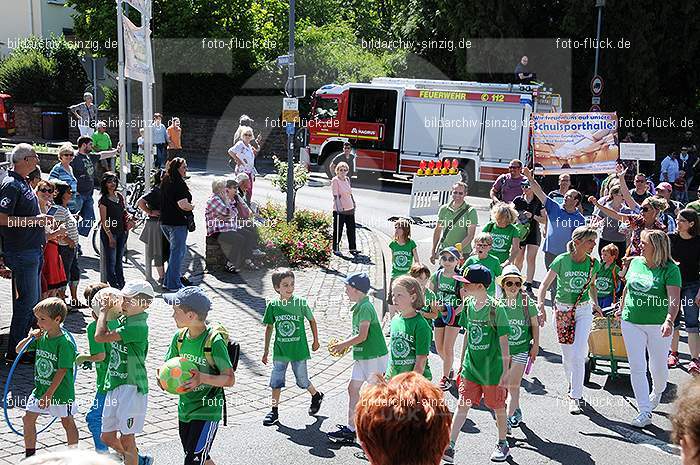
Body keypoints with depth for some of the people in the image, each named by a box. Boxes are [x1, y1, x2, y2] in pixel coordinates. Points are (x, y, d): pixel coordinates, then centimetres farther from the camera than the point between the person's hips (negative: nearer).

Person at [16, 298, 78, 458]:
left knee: (67, 422, 8)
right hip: (40, 388, 7)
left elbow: (62, 371, -21)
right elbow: (18, 350, 10)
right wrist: (30, 338, -11)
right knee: (28, 419, 9)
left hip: (60, 391, -7)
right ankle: (30, 455, 25)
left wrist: (49, 394, -21)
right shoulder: (41, 337, -1)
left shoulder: (64, 342, -21)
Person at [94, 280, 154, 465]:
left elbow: (100, 336, -22)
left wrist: (104, 311, -9)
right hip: (114, 384, 9)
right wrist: (108, 310, 11)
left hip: (132, 387, -9)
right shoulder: (123, 319, 7)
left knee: (127, 439, -4)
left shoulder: (139, 326, -20)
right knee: (107, 436, 15)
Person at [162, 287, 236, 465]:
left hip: (207, 412, -7)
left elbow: (229, 379, -19)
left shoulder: (214, 341, -21)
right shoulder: (180, 336, -2)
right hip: (184, 409, 7)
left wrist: (202, 378, -33)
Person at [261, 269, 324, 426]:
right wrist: (266, 350, 8)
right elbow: (269, 328, 4)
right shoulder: (272, 306, -7)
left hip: (299, 350, -2)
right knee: (276, 381, 5)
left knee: (302, 380, 11)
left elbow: (312, 320, 3)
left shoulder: (300, 303, -12)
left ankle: (317, 396, 39)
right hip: (280, 351, 2)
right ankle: (274, 412, 18)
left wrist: (316, 341, 10)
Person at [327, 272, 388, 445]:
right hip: (362, 357, 10)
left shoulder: (365, 307, -19)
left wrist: (341, 345, -13)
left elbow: (362, 336, -23)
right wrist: (344, 345, 8)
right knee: (353, 388, 11)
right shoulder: (358, 307, 11)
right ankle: (350, 428, 19)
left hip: (374, 357, -10)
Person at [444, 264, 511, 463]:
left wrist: (506, 370, -12)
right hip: (471, 365, 4)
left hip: (493, 368, -4)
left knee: (498, 407, 12)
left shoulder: (496, 308, -17)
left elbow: (503, 341, -13)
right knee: (462, 404, 0)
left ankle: (503, 444, 33)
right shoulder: (468, 304, 0)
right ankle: (449, 446, 1)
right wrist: (462, 360, 16)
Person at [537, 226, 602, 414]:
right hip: (562, 310, -1)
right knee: (567, 354, 10)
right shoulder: (562, 260, -13)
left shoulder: (593, 264, -4)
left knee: (578, 354, -9)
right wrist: (541, 307, -25)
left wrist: (595, 302, 6)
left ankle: (575, 397, -2)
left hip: (583, 310, 1)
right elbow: (544, 285, -13)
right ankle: (573, 386, 37)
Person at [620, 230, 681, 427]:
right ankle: (645, 412, 3)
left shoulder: (670, 269, -13)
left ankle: (657, 392, 45)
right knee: (637, 368, -2)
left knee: (658, 366, 12)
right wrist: (621, 311, 23)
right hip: (631, 323, 3)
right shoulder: (635, 262, 2)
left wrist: (669, 321, -39)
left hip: (658, 325, -3)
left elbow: (674, 299, -24)